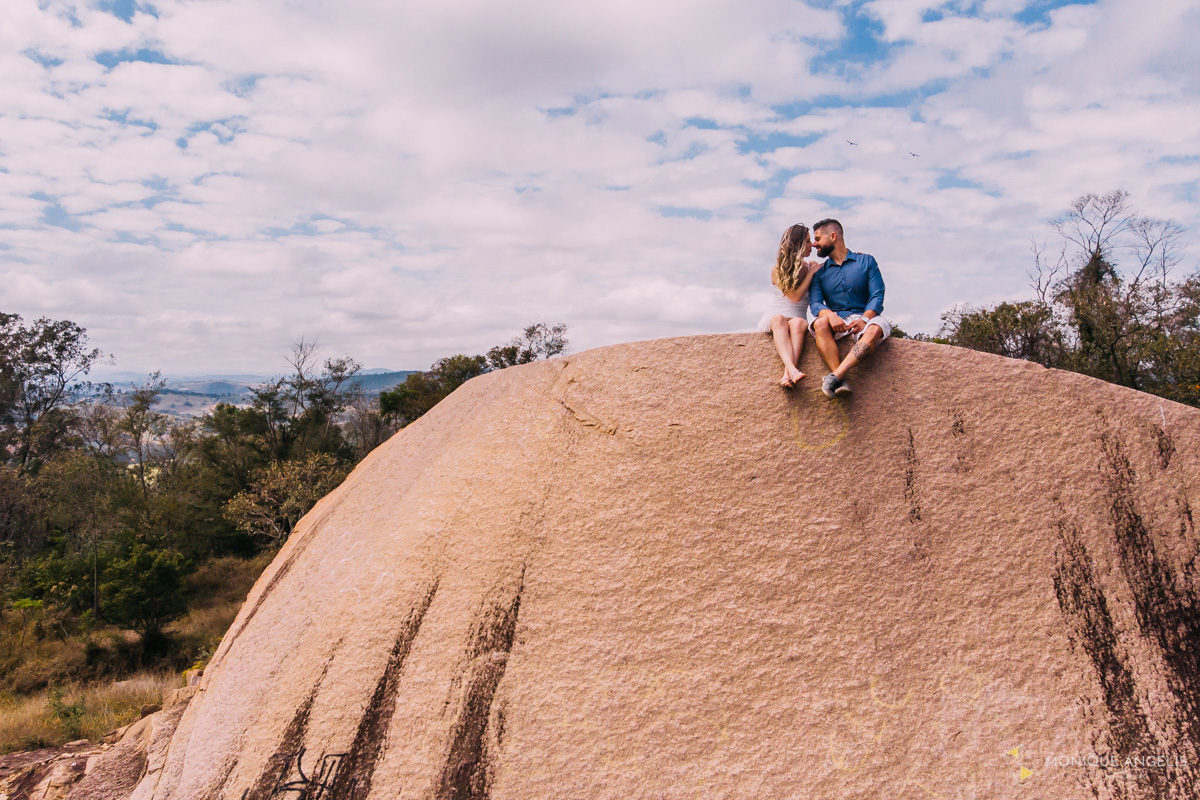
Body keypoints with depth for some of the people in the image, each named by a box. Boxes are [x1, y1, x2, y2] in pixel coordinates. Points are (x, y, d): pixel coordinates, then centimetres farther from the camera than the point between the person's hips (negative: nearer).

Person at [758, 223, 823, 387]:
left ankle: (787, 373, -54)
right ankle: (792, 369, -59)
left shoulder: (812, 266, 10)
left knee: (798, 322, -35)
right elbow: (795, 296, -11)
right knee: (779, 319, -38)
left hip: (798, 318, 2)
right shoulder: (777, 269, 0)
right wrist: (811, 273, -7)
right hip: (773, 317, -2)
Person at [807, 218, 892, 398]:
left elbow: (877, 295, -1)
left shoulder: (866, 261, 9)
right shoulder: (820, 272, 15)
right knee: (820, 323, -33)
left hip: (863, 316, -1)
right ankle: (841, 382, -43)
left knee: (875, 329, -36)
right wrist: (830, 315, -23)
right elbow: (815, 303, 0)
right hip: (835, 319, 1)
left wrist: (864, 319, -20)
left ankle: (835, 376, -47)